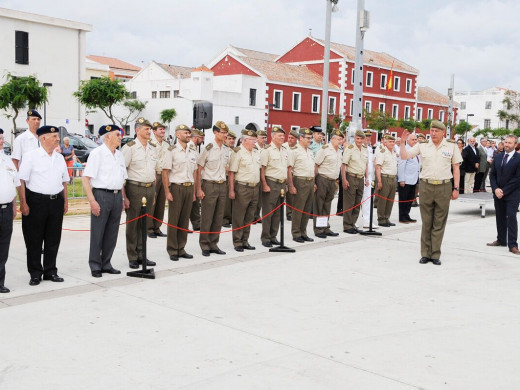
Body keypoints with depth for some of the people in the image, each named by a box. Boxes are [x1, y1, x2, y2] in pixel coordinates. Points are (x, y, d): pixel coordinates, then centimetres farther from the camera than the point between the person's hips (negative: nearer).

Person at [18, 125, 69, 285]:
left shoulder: (60, 158, 12)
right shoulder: (31, 156, -5)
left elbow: (64, 181, 19)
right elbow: (21, 181, -8)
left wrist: (65, 201, 14)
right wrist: (23, 203, -14)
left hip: (56, 201, 5)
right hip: (36, 201, -5)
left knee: (53, 239, 9)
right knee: (34, 240, 3)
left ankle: (50, 271, 21)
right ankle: (35, 273, 13)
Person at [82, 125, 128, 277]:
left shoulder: (119, 154, 15)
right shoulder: (97, 153, -7)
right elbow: (86, 179, -12)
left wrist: (124, 197, 15)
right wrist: (92, 201, -17)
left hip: (117, 196, 7)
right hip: (101, 195, -7)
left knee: (112, 233, 11)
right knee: (97, 233, 0)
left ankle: (106, 264, 22)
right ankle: (95, 266, 10)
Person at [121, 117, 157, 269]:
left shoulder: (153, 147, 13)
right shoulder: (129, 148, -7)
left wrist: (154, 192, 15)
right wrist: (123, 196, -15)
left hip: (150, 188, 6)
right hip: (135, 188, -6)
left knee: (145, 224, 10)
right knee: (133, 224, 1)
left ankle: (141, 255, 20)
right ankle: (132, 258, 9)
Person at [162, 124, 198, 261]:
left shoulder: (193, 151, 12)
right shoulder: (171, 151, -4)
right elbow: (165, 172, -7)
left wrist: (194, 191, 13)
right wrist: (167, 192, -13)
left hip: (189, 188, 5)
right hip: (176, 188, -5)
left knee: (185, 219, 9)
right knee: (173, 220, 0)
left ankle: (181, 249, 17)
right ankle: (172, 250, 8)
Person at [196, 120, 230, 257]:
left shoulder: (226, 149, 9)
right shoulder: (208, 149, -9)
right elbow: (199, 170, -8)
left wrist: (224, 182, 14)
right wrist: (199, 189, -12)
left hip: (222, 185, 6)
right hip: (209, 185, -6)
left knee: (218, 218, 9)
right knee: (206, 218, 0)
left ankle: (213, 244, 19)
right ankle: (204, 246, 9)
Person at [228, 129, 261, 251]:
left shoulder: (256, 152, 14)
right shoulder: (238, 152, -8)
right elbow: (231, 173, -11)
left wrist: (259, 185, 16)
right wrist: (231, 190, -16)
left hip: (255, 188, 7)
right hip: (242, 188, -7)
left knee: (249, 217, 11)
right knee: (238, 217, 0)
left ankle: (245, 241, 20)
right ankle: (237, 242, 7)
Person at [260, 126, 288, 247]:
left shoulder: (285, 151, 14)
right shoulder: (267, 150, -8)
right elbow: (262, 169, -11)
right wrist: (265, 185, -16)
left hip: (282, 184, 7)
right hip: (271, 184, -7)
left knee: (277, 213, 11)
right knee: (268, 212, -3)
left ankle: (273, 236, 20)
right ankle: (265, 238, 4)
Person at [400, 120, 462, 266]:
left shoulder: (451, 146, 5)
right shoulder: (422, 146, 6)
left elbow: (456, 168, 7)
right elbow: (404, 156, 4)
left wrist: (456, 188, 2)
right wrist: (403, 142, -11)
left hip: (444, 187, -1)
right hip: (426, 186, 1)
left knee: (439, 224, 3)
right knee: (426, 222, 6)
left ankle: (435, 255, 11)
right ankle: (425, 254, 14)